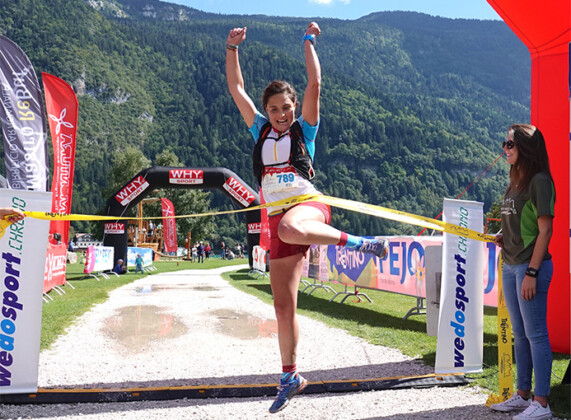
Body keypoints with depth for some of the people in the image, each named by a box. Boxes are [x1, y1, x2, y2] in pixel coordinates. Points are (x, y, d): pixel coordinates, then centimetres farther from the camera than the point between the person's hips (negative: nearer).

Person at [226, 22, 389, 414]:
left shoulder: (305, 129, 7)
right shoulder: (260, 130, 16)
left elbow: (315, 84, -3)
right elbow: (236, 87, 15)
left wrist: (309, 41, 3)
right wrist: (232, 47, 11)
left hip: (309, 206, -5)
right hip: (279, 219, 5)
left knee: (290, 229, -45)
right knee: (283, 307, 7)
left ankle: (360, 242, -23)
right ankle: (291, 376, 22)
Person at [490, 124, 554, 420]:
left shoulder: (539, 181, -11)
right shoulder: (515, 182, 15)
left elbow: (544, 230, -15)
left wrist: (531, 273, -19)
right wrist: (503, 238, 5)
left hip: (530, 267, -9)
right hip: (509, 266, 9)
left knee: (535, 334, -4)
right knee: (519, 334, 15)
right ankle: (522, 396, 25)